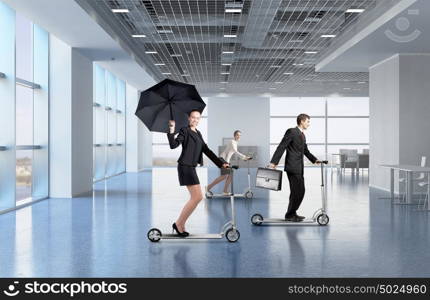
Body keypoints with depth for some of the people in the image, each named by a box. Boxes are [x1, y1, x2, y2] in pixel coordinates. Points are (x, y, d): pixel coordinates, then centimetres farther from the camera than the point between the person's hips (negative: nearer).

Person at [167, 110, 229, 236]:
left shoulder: (198, 133, 19)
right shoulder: (185, 131, -4)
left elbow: (206, 150, 17)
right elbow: (173, 145, -17)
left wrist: (221, 163, 12)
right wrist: (171, 131, -30)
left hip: (191, 167, 9)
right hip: (185, 167, -9)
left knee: (195, 198, 9)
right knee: (197, 197, -12)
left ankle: (181, 225, 15)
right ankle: (178, 224, -2)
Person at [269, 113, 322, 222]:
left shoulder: (302, 135, 18)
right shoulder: (291, 132, -10)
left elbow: (306, 151, 26)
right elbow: (281, 147, -15)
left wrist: (314, 160, 11)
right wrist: (273, 162, -20)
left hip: (299, 168, 10)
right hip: (292, 167, -10)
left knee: (300, 191, 12)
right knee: (297, 192, -7)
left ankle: (292, 213, 23)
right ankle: (290, 215, 3)